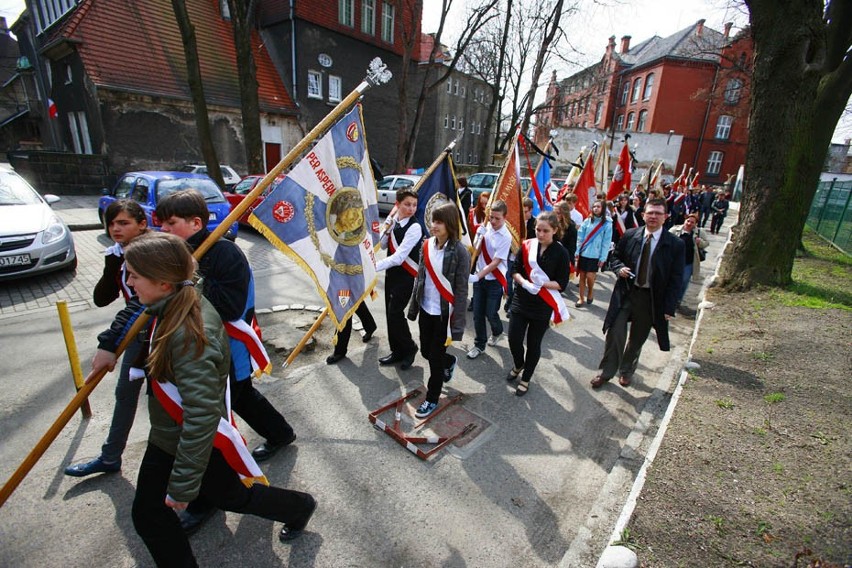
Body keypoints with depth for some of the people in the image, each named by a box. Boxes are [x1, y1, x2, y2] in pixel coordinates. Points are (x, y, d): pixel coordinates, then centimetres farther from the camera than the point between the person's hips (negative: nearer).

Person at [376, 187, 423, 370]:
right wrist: (387, 229, -10)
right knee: (390, 312, 13)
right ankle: (397, 351, 29)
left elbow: (399, 257, -25)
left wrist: (375, 266, -27)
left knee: (395, 312, -7)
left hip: (406, 276, -7)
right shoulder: (393, 220, 2)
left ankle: (409, 348, 17)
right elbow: (382, 245, 7)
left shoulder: (414, 227, -20)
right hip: (392, 273, 8)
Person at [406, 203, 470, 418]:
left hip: (444, 313, -5)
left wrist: (457, 323, -16)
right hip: (426, 309, 6)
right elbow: (420, 278, 8)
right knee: (426, 351, 18)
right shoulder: (427, 245, 0)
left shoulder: (460, 252, -16)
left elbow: (461, 290, -15)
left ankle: (432, 399, 28)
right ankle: (450, 362, 51)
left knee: (436, 357, 6)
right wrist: (413, 307, 9)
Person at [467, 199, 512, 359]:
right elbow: (477, 252, 4)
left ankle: (497, 332, 39)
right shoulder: (486, 227, -1)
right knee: (477, 313, 8)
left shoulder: (506, 237, -16)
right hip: (479, 276, 5)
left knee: (490, 313, 5)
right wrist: (479, 237, -13)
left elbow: (495, 263, -18)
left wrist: (478, 276, -24)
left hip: (495, 280, -4)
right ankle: (479, 344, 24)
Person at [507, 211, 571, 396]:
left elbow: (562, 283, -8)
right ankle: (518, 365, 37)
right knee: (513, 339, 3)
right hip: (521, 301, 2)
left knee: (533, 344, 10)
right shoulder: (527, 245, -3)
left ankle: (525, 379, 32)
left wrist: (542, 283, -24)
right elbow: (515, 270, 0)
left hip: (543, 306, -2)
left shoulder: (561, 252, -9)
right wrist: (524, 282, -19)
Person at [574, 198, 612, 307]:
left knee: (590, 276, -7)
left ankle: (590, 292, 23)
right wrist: (577, 252, -2)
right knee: (582, 276, 6)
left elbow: (606, 242, -5)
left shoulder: (607, 224, -4)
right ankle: (581, 298, 17)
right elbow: (580, 238, 3)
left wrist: (603, 258, -8)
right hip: (583, 253, 3)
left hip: (595, 255, -2)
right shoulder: (587, 221, 3)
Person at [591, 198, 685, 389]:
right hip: (625, 293, 0)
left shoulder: (675, 244, -7)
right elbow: (616, 256, 12)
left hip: (650, 298, 0)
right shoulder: (630, 235, -2)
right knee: (615, 333, -2)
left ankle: (626, 371, 37)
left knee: (637, 338, 15)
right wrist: (619, 268, -12)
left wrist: (669, 307, -9)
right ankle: (606, 372, 15)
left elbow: (676, 279, -5)